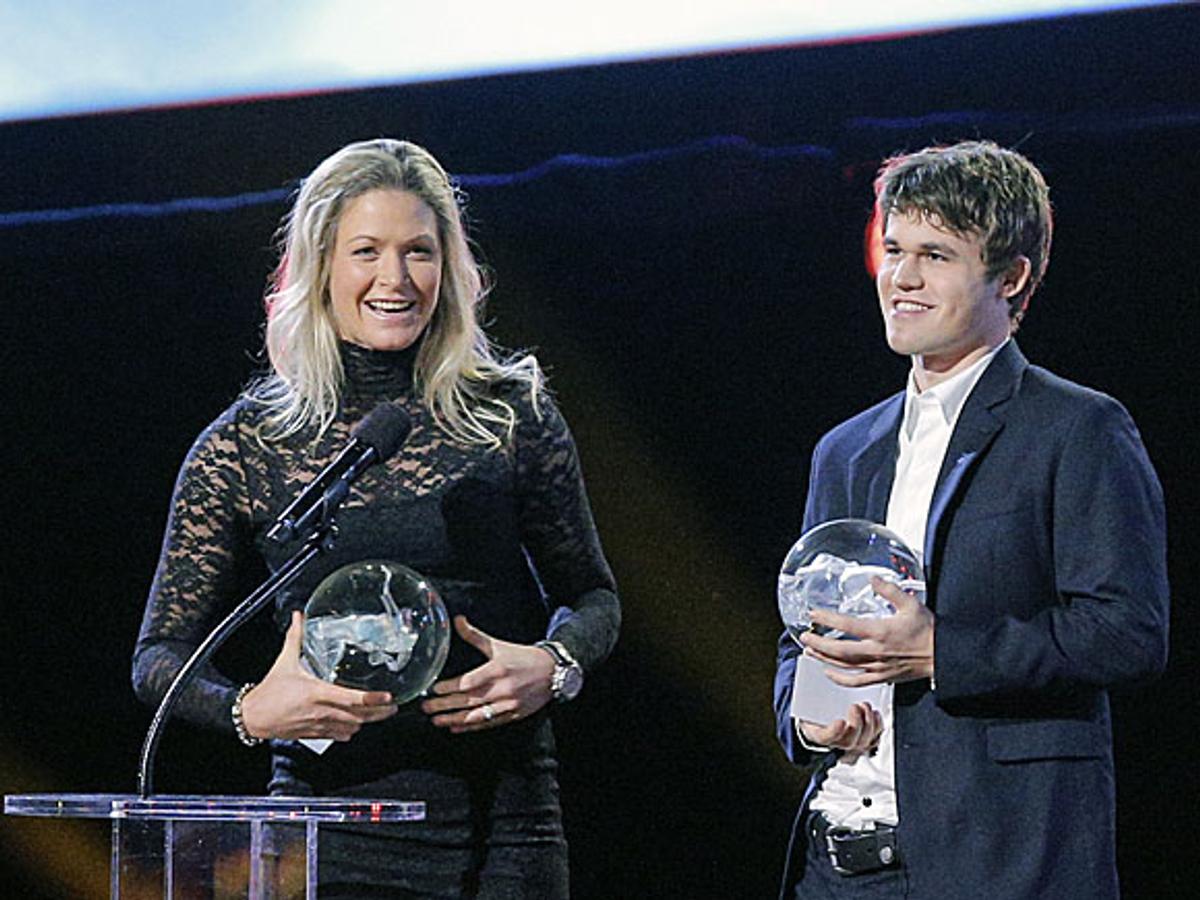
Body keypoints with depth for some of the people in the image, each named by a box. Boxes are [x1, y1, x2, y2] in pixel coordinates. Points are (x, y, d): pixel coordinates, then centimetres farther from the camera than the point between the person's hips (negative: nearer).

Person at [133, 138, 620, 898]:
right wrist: (249, 709, -15)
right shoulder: (248, 446, 2)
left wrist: (552, 667, -8)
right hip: (335, 836, 0)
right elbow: (160, 654, 4)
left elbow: (593, 595, 13)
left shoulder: (513, 415, 3)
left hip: (506, 829, 1)